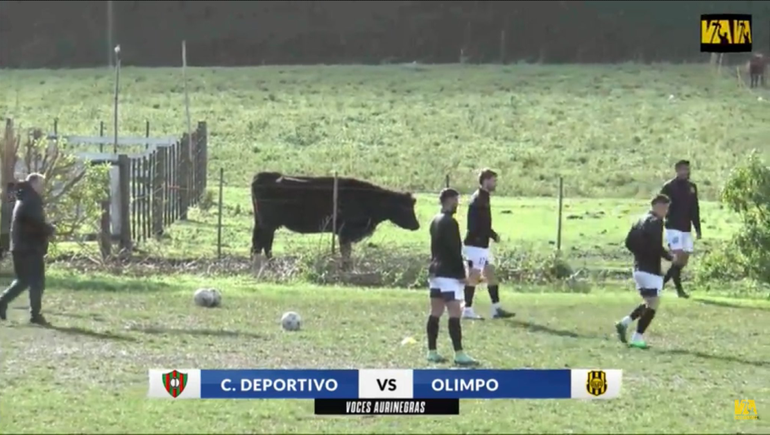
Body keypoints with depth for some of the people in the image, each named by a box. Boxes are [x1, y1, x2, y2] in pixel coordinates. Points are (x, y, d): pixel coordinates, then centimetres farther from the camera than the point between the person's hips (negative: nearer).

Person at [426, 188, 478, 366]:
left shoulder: (435, 221, 15)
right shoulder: (450, 222, -15)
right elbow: (455, 250, -17)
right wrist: (462, 273, -14)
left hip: (436, 272, 10)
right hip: (449, 274, -10)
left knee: (435, 313, 11)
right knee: (455, 313, -12)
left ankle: (432, 352, 13)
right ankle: (459, 354, -16)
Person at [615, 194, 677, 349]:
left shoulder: (641, 221, 15)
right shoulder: (656, 222, -13)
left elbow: (629, 243, 15)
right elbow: (656, 247, -22)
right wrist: (670, 256, -9)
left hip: (639, 268, 9)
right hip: (650, 270, -9)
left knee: (649, 303, 20)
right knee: (653, 303, -4)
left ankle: (624, 323, 9)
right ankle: (637, 338, -7)